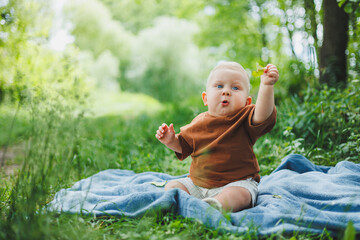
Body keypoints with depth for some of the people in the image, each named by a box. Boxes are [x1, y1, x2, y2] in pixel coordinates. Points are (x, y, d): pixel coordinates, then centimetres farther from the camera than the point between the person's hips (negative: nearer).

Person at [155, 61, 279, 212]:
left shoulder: (245, 120, -8)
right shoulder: (199, 122, 5)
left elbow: (263, 115, -31)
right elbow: (183, 146, 20)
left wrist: (267, 86, -41)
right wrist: (171, 140, 0)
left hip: (237, 183, -4)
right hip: (198, 183, 5)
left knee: (238, 194, -33)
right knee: (172, 186, -7)